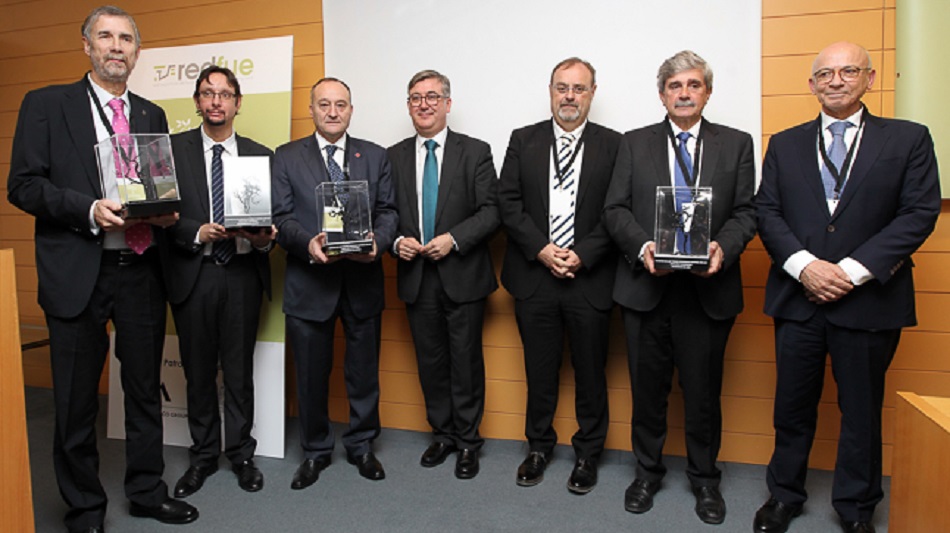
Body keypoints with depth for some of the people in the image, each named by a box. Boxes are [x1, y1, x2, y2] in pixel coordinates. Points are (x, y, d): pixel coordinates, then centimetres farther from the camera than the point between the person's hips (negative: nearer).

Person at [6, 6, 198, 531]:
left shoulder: (152, 115, 14)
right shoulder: (46, 104, 2)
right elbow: (22, 185, -5)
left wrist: (167, 211, -6)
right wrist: (89, 209, -19)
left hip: (142, 271, 4)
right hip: (77, 273, -3)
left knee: (145, 389, 14)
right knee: (76, 400, 8)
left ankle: (146, 490, 31)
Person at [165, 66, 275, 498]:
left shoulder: (260, 154, 8)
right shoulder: (172, 148, 3)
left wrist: (264, 238, -13)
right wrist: (198, 233, -17)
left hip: (242, 274, 1)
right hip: (192, 275, 0)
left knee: (239, 370, 9)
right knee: (198, 371, 11)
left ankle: (241, 454, 26)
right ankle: (203, 455, 29)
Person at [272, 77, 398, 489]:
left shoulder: (375, 156, 9)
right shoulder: (287, 157, 6)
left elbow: (388, 210, 4)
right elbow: (280, 216, -1)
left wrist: (378, 241, -17)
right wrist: (307, 243, -21)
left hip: (363, 280, 1)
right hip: (309, 281, -1)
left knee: (364, 370, 11)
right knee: (311, 373, 10)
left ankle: (362, 445, 30)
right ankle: (315, 451, 29)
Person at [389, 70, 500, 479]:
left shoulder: (475, 152, 0)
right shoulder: (394, 156, 10)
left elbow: (491, 211, -6)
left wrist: (453, 239, -17)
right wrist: (397, 240, -9)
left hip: (462, 274, -3)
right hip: (416, 275, 3)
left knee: (466, 361, 4)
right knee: (430, 361, 12)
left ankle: (468, 441, 21)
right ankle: (443, 434, 30)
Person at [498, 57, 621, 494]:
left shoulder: (613, 145, 2)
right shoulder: (523, 141, 6)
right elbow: (508, 203, 0)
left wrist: (582, 255, -14)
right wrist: (541, 250, -11)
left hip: (590, 278, -1)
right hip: (534, 277, 1)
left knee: (590, 372, 10)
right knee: (539, 369, 13)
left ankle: (588, 453, 29)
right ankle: (539, 446, 32)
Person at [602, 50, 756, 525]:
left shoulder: (736, 144, 7)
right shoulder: (634, 143, 7)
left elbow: (745, 212, 3)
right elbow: (615, 209, 1)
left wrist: (723, 247, -16)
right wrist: (643, 246, -16)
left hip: (708, 287, 0)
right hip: (646, 285, 0)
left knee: (703, 390, 11)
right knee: (647, 387, 12)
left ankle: (704, 478, 32)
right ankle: (647, 471, 32)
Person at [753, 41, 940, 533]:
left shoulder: (908, 139, 4)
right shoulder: (785, 144, 10)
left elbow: (919, 213, -5)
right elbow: (766, 212, 2)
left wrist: (853, 270, -15)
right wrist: (804, 265, -13)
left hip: (868, 300, -1)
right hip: (798, 297, 1)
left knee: (861, 409, 11)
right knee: (792, 404, 11)